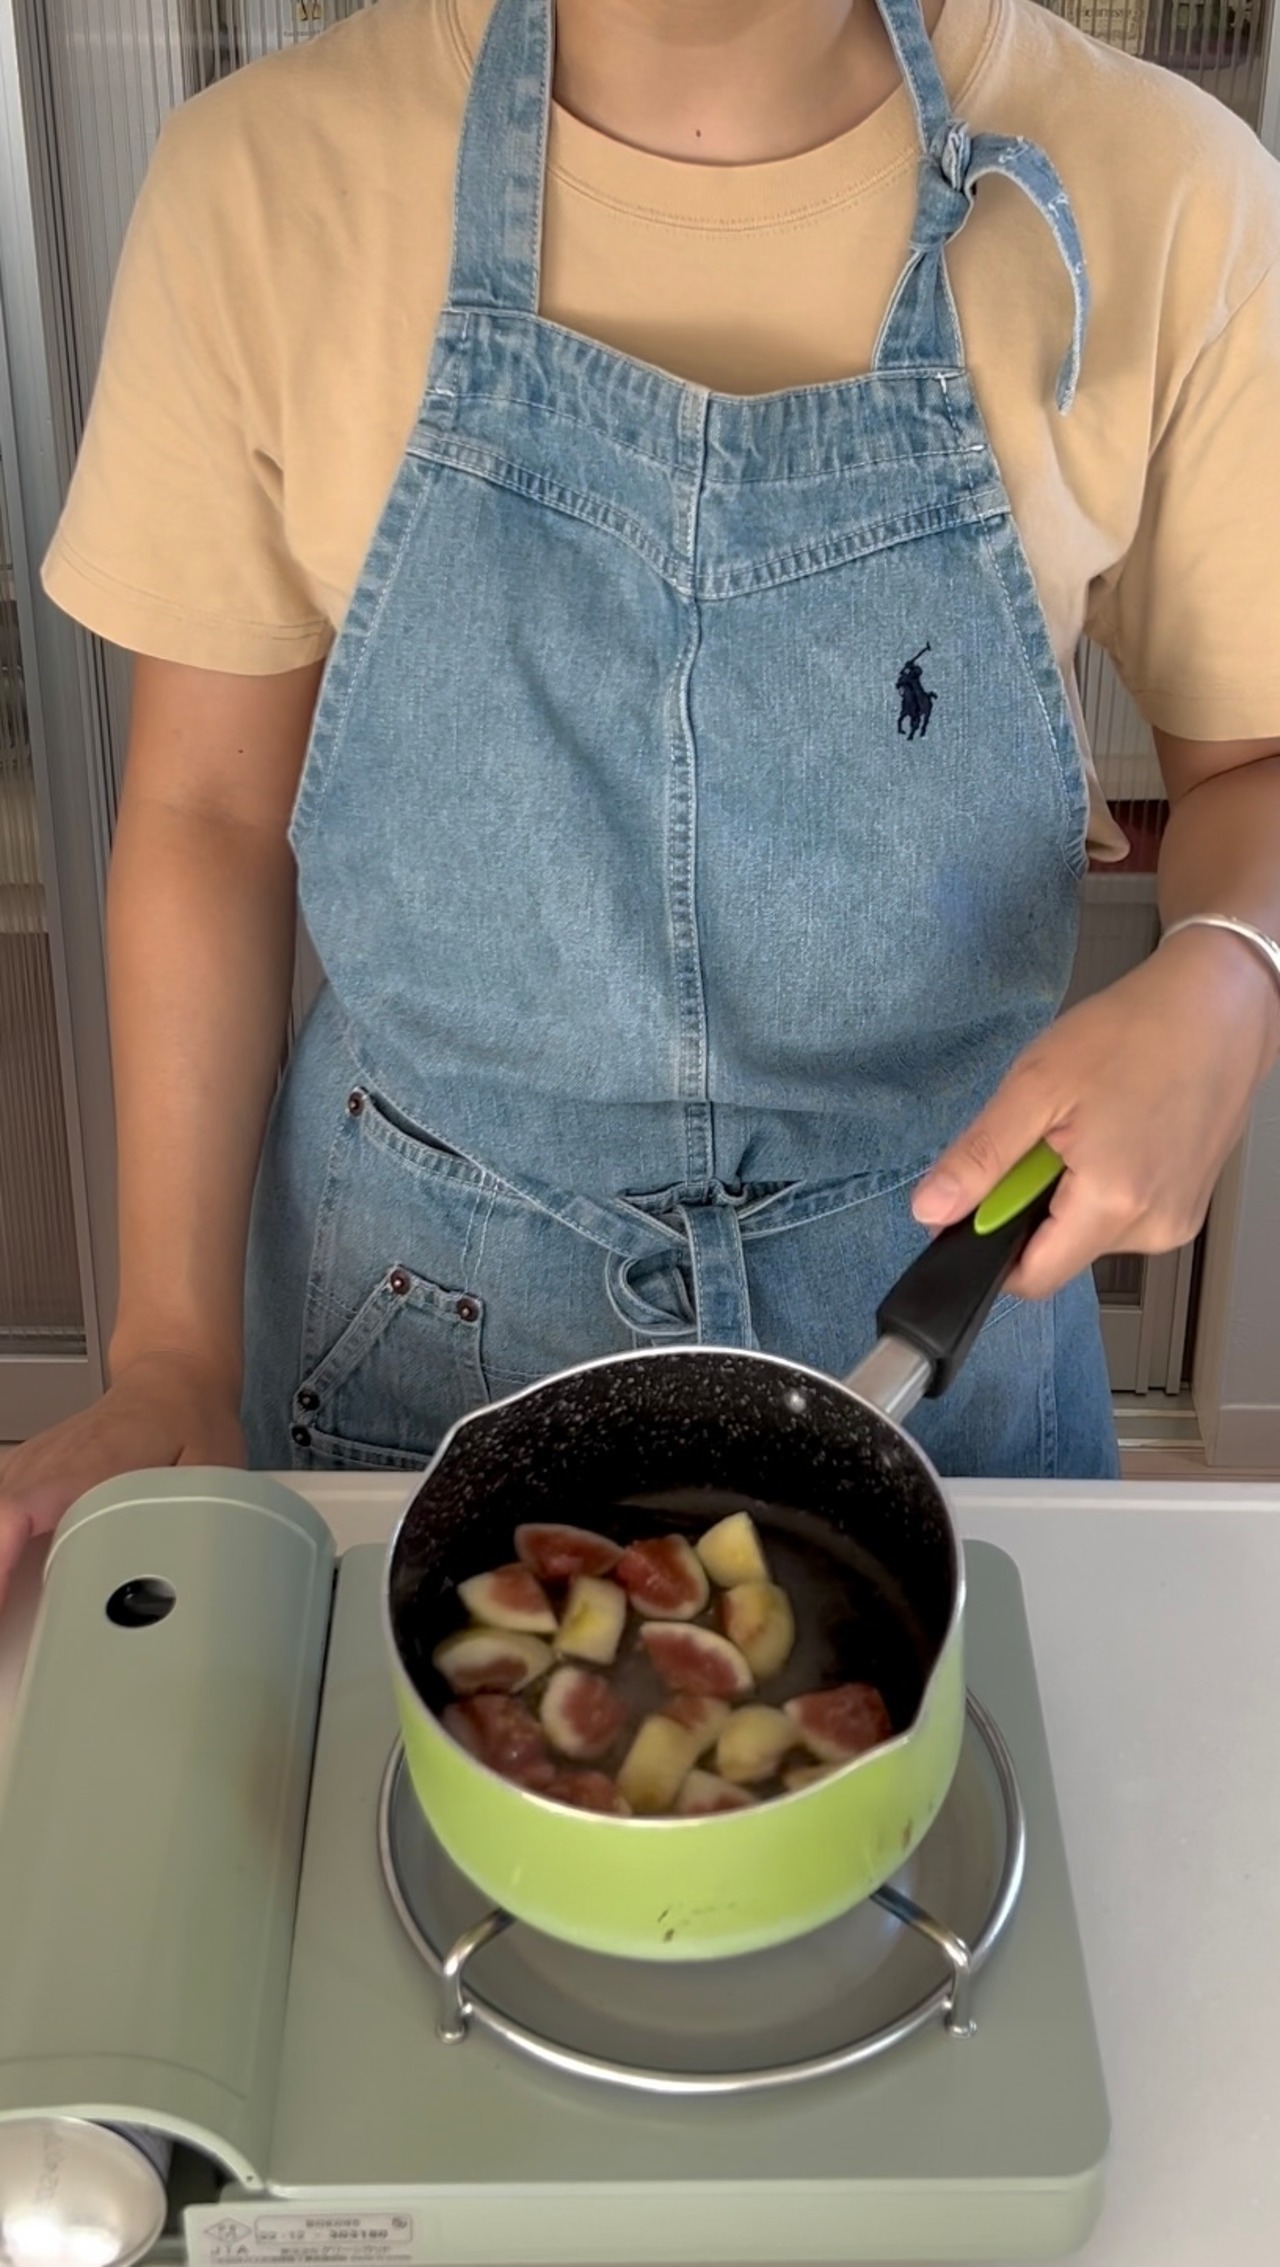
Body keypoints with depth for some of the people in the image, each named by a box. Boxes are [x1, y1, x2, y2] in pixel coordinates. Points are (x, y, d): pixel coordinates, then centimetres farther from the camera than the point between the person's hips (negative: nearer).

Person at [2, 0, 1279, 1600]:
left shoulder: (1152, 196, -15)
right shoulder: (265, 180, -14)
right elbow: (210, 810, -5)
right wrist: (174, 1354, -4)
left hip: (941, 1282, 1)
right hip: (415, 1296, 1)